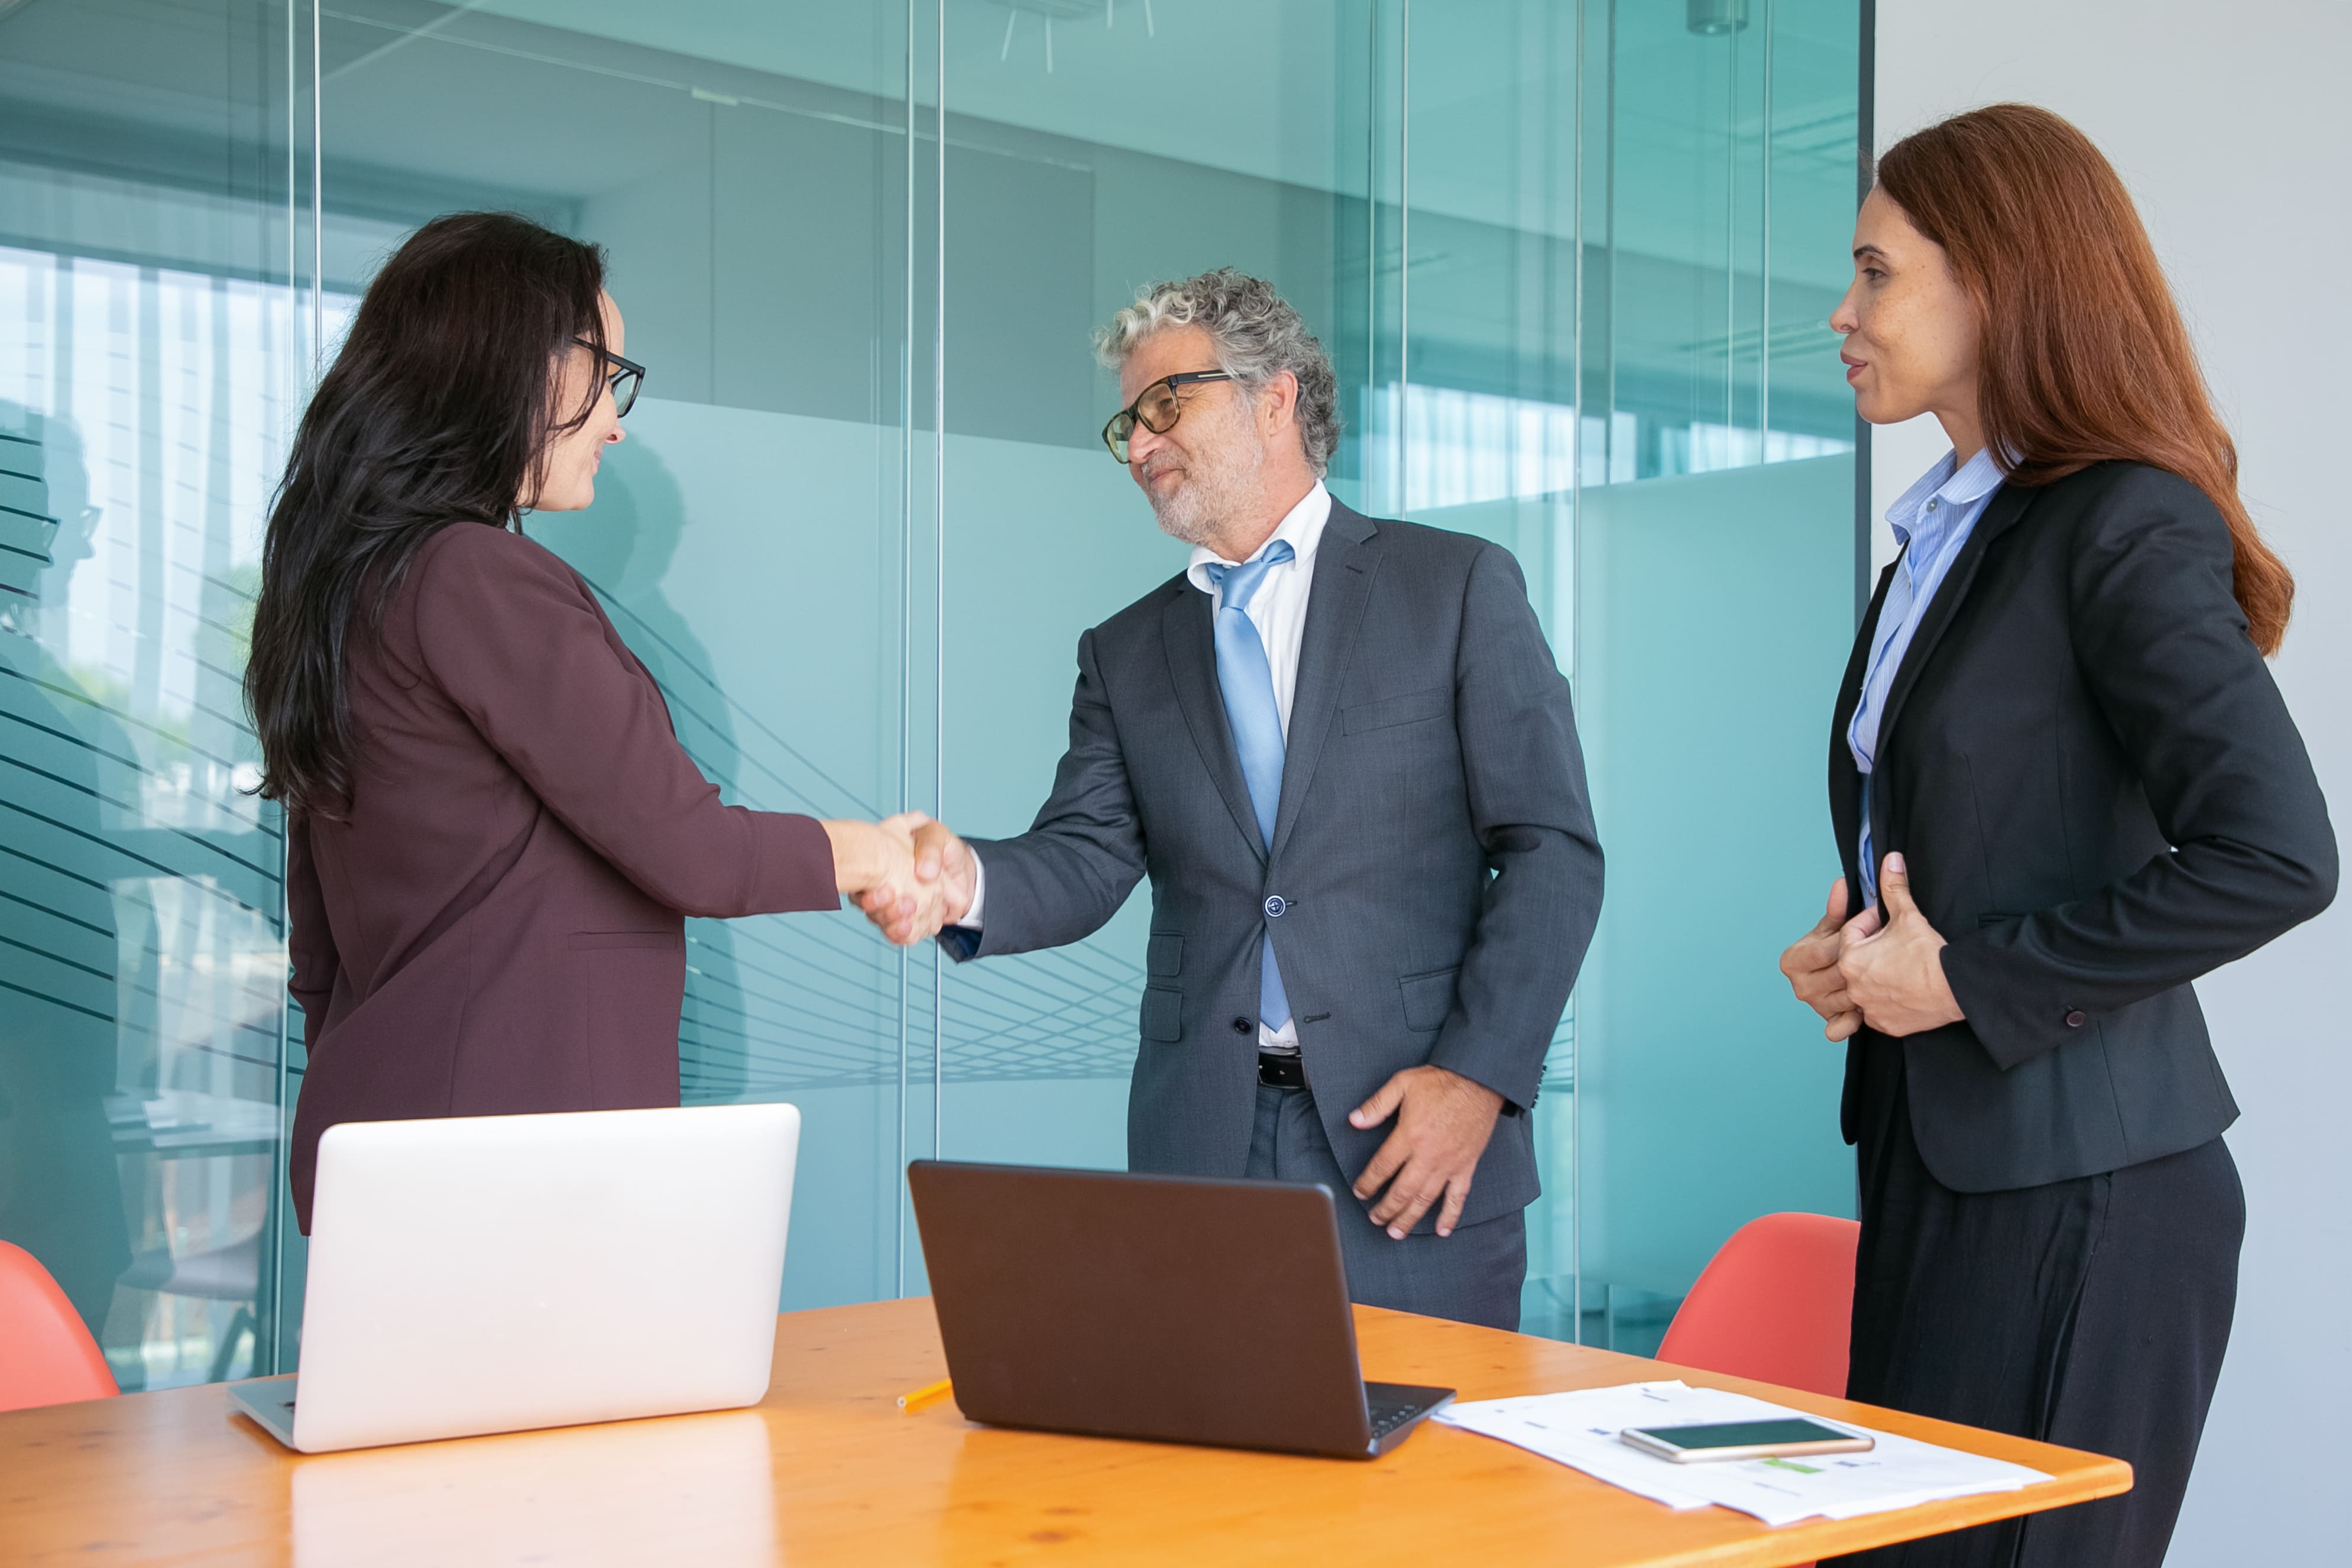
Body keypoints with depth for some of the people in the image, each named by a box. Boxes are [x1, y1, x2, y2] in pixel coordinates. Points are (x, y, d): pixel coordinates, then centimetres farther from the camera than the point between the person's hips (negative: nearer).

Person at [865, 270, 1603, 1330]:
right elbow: (1088, 858, 2)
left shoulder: (1459, 588, 4)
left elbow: (1551, 851, -2)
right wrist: (970, 881, -20)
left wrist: (1477, 1075, -13)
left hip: (1412, 1138, -3)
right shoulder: (1127, 653, 15)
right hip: (1202, 1153, 3)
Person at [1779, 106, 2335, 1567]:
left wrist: (1970, 980, -17)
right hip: (1937, 1160, 9)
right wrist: (1850, 949, 3)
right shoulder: (1945, 533, 15)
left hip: (2074, 1191, -8)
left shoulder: (2124, 525, -12)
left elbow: (2278, 857, -21)